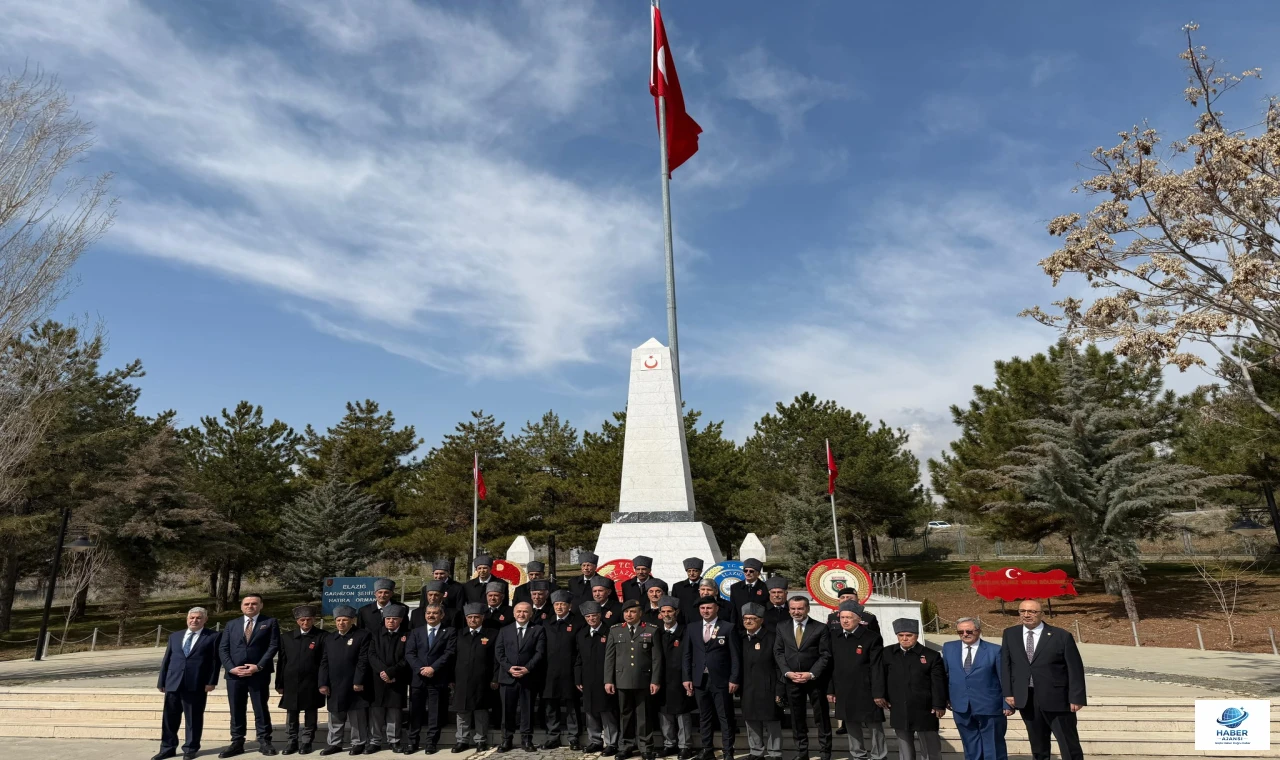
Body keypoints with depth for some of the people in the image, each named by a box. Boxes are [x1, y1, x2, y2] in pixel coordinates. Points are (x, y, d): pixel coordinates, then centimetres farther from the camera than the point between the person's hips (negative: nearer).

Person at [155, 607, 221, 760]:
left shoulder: (213, 637, 0)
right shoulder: (174, 636, 15)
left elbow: (216, 661, -4)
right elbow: (166, 659, 15)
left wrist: (211, 681, -11)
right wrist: (161, 681, 10)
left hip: (197, 685, -4)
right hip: (173, 683, 4)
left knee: (194, 718, 4)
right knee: (170, 718, 11)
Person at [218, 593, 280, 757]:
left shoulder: (270, 622, 2)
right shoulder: (231, 624, 14)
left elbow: (273, 646, -5)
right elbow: (222, 649, 7)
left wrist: (258, 666, -14)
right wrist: (231, 668, -8)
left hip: (259, 674, -3)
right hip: (234, 674, 3)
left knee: (261, 709, 4)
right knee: (236, 710, 8)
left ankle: (264, 742, 13)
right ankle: (237, 743, 19)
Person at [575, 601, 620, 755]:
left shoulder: (609, 633, -9)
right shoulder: (581, 634, 11)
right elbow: (578, 659, 12)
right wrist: (578, 680, 8)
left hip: (605, 680, -6)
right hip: (588, 681, 6)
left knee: (608, 712, 1)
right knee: (590, 712, 13)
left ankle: (610, 743, 12)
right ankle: (594, 741, 26)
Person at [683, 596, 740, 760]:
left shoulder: (728, 628, -2)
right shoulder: (691, 629, 8)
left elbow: (735, 656, -4)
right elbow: (687, 655, 9)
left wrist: (734, 679, -9)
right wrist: (687, 677, 3)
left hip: (721, 680, -3)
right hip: (700, 680, 3)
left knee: (725, 718, 1)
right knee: (705, 718, 11)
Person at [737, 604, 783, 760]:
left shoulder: (772, 637, -9)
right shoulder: (740, 638, 6)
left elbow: (780, 665, -9)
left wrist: (779, 690, -12)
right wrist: (738, 688, 6)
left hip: (768, 689, -5)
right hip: (747, 690, 5)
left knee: (772, 722, 4)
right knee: (751, 722, 13)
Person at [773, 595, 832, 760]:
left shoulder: (820, 628, -3)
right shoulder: (781, 627, 5)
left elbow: (825, 655, -6)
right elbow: (778, 652, 4)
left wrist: (811, 674, -14)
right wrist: (787, 672, -9)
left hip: (815, 679, -2)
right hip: (791, 679, 3)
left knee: (822, 718, 6)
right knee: (797, 718, 11)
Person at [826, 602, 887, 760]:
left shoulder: (872, 638, -10)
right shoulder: (834, 637, 3)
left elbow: (877, 668, -10)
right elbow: (831, 665, 6)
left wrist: (878, 693, -13)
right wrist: (830, 690, 6)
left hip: (866, 692, -4)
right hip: (843, 692, 4)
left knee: (874, 726, 6)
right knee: (851, 726, 14)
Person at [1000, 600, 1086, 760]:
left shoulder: (1061, 636, -6)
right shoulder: (1010, 634, 5)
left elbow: (1075, 669, -5)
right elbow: (1005, 665, 8)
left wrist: (1076, 698, -9)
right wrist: (1008, 692, 1)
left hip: (1056, 698, -3)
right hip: (1025, 699, 3)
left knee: (1069, 745, 6)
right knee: (1038, 745, 14)